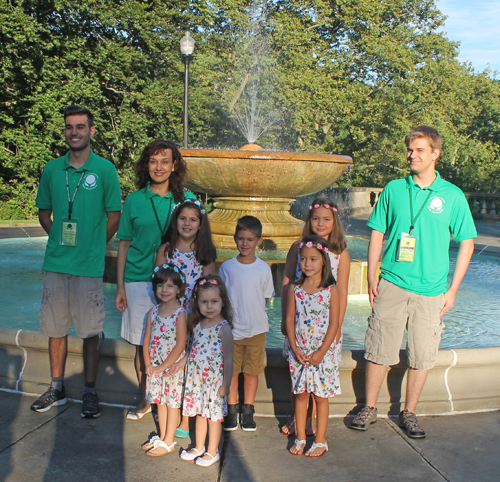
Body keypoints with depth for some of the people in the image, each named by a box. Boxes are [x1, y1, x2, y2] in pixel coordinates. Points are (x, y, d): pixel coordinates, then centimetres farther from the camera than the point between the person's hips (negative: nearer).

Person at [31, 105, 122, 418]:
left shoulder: (104, 169, -3)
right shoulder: (52, 169, 7)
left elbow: (114, 216, 1)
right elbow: (44, 213, 17)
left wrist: (92, 247, 2)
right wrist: (60, 240, 7)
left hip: (89, 266, -3)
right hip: (55, 263, 3)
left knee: (90, 331, 4)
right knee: (56, 327, 12)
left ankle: (90, 392, 18)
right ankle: (57, 388, 27)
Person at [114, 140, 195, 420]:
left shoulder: (186, 200, 4)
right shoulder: (134, 200, 5)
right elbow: (124, 244, 8)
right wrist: (120, 286, 4)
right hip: (138, 281, 1)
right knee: (142, 344, 7)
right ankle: (144, 400, 24)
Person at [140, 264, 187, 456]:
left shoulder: (180, 314, -15)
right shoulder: (153, 312, 3)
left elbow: (181, 344, -17)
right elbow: (147, 339, 7)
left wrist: (164, 366, -15)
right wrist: (148, 364, -2)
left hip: (174, 366, -6)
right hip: (155, 366, 6)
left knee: (172, 402, 5)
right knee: (160, 401, 16)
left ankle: (169, 442, 16)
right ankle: (162, 437, 30)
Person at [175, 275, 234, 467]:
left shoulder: (223, 328, -16)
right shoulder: (197, 325, 3)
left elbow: (228, 359, -15)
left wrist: (226, 384, -16)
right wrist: (178, 364, 14)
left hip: (215, 380, -6)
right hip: (196, 378, 6)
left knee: (214, 415, 8)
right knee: (199, 413, 18)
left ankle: (212, 452, 23)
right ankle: (199, 448, 35)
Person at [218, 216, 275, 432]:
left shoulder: (264, 269, -1)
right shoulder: (226, 267, -2)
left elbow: (265, 298, 8)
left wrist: (253, 315, 0)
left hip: (256, 329, 0)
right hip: (231, 329, 0)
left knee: (252, 371, 9)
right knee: (231, 371, 8)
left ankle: (247, 411, 24)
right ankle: (231, 410, 23)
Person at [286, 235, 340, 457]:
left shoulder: (331, 290, -8)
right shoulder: (295, 289, 0)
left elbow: (334, 324, -8)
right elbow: (290, 319, 2)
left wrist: (321, 352, -12)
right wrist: (294, 348, -7)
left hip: (322, 352, -2)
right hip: (299, 352, 2)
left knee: (321, 396, 6)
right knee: (300, 395, 11)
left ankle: (320, 441, 18)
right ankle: (300, 438, 23)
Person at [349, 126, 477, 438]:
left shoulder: (453, 195, 1)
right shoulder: (394, 190, 4)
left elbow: (467, 242, 6)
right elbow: (377, 233, 9)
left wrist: (453, 289, 1)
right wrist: (371, 277, 3)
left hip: (431, 290, 0)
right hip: (392, 284, 0)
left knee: (422, 356, 6)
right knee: (379, 349, 4)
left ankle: (409, 413, 24)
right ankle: (370, 409, 20)